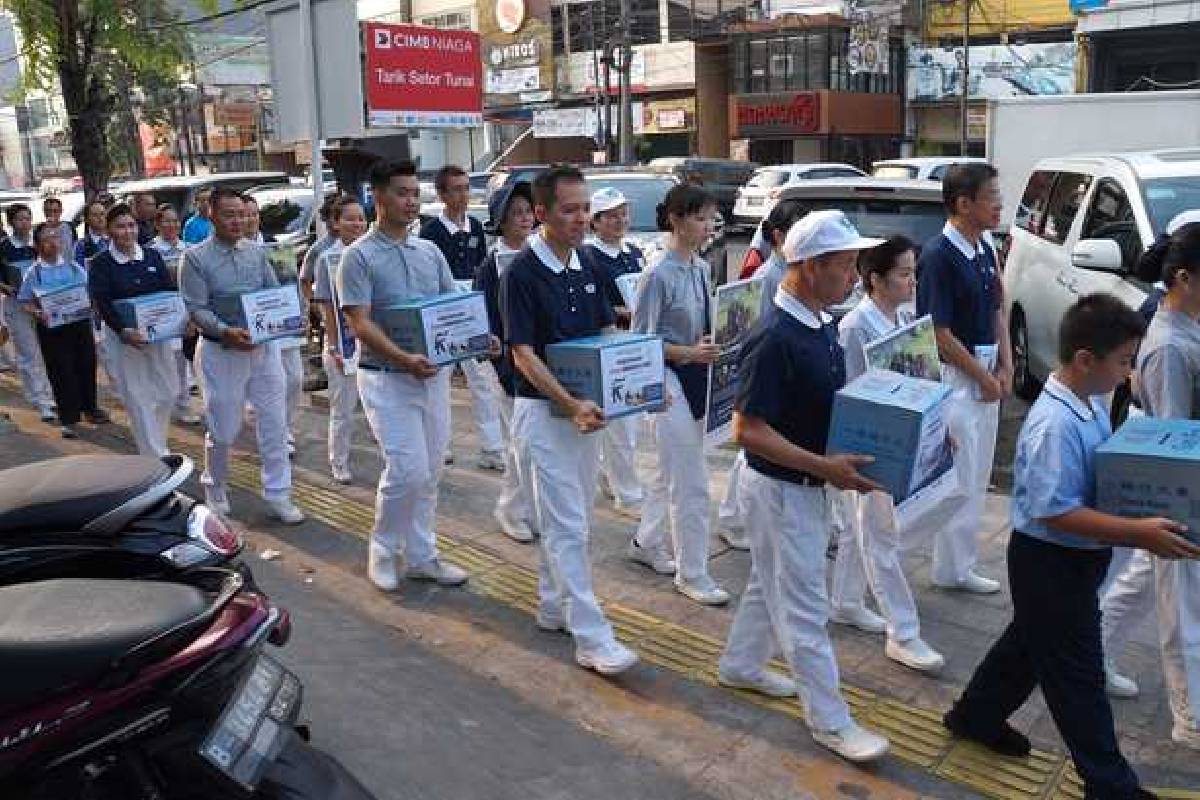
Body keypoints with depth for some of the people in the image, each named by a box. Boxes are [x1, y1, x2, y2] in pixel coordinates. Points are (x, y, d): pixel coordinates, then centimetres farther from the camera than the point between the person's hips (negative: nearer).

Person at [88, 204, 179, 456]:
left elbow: (170, 290, 1)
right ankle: (156, 456, 7)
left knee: (168, 391, 10)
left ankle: (156, 443, 34)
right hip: (124, 336, -3)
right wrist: (124, 331, -29)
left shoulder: (153, 256, 5)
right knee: (138, 397, 1)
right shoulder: (101, 264, -5)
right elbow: (101, 303, -13)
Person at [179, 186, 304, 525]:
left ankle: (278, 495, 15)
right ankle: (214, 487, 32)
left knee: (274, 423, 4)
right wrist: (225, 332, -25)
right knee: (223, 427, 7)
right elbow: (196, 308, -10)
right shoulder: (195, 257, -5)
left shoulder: (256, 252, 8)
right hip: (221, 351, -4)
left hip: (265, 347, 4)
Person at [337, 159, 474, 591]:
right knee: (407, 470, -10)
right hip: (387, 378, -6)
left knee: (429, 472, 11)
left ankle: (421, 555, 25)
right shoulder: (359, 256, -7)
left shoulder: (430, 251, 10)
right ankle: (383, 551, 14)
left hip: (434, 374, 6)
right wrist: (404, 359, -29)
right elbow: (360, 324, -15)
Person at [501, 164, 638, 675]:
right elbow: (524, 354, -17)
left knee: (570, 518, 16)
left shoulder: (587, 266, 7)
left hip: (586, 408, 7)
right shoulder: (521, 273, -14)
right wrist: (571, 405, -28)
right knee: (567, 525, -5)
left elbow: (608, 333, 13)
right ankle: (591, 637, -1)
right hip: (543, 409, -7)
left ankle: (553, 606, 32)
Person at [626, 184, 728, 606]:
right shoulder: (660, 275, -17)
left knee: (668, 472, 21)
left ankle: (647, 543, 39)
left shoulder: (702, 268, 5)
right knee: (691, 483, -3)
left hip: (697, 378, 8)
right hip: (670, 380, -8)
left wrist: (713, 344, -2)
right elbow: (641, 340, -14)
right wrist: (688, 353, -20)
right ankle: (692, 573, 11)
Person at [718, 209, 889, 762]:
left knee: (770, 582, 24)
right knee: (803, 604, 4)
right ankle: (829, 720, 18)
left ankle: (740, 664, 43)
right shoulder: (775, 338, -26)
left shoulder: (822, 326, 2)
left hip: (808, 485, 9)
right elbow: (747, 429, -26)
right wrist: (825, 467, -27)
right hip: (779, 488, -9)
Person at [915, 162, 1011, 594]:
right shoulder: (938, 255, -17)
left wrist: (1005, 366, 5)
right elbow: (938, 332, -18)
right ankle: (953, 567, 10)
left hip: (987, 376, 9)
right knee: (959, 477, -2)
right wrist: (983, 376, -11)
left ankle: (960, 561, 27)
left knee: (977, 476, 15)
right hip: (953, 376, -9)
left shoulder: (985, 250, 10)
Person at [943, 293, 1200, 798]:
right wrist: (1138, 533, -30)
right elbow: (1055, 512, -30)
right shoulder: (1055, 425, -29)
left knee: (1029, 642, 25)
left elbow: (1104, 469, 16)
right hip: (1050, 563, -9)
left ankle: (976, 715, 44)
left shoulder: (1092, 403, 0)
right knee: (1078, 674, 6)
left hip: (1077, 558, 9)